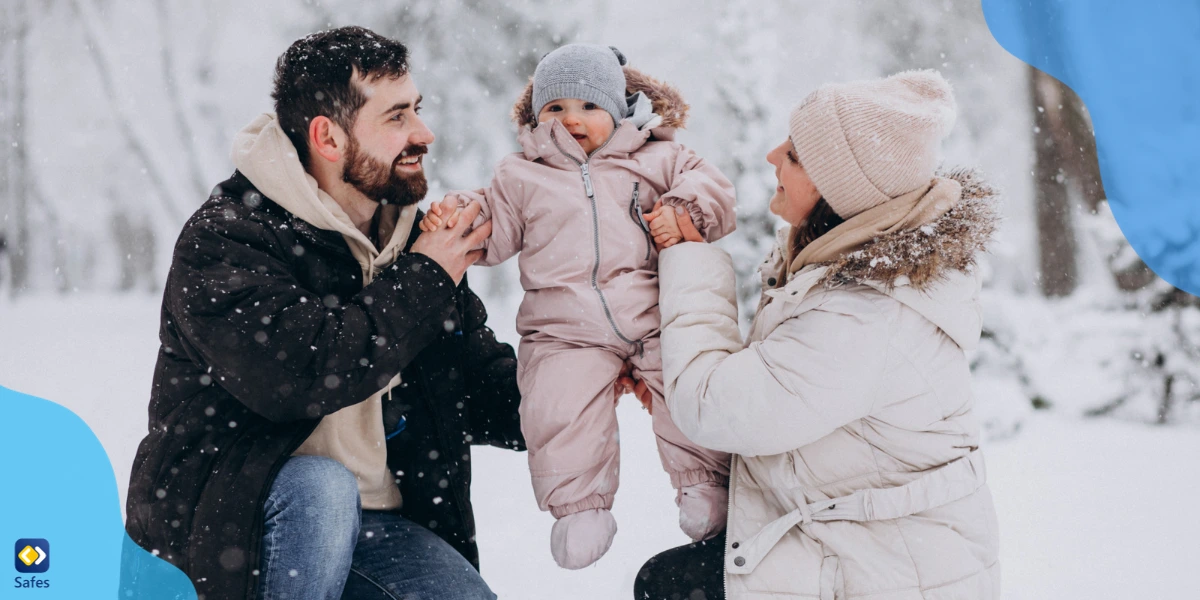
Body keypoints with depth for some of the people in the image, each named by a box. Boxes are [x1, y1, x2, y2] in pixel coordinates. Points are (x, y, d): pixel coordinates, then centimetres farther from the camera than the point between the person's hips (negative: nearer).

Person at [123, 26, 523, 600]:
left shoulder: (410, 239, 7)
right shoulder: (224, 236, -14)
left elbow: (478, 385, 12)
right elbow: (299, 375, -30)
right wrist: (421, 283, -19)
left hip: (374, 523, 5)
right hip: (227, 516, -5)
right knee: (324, 488, -35)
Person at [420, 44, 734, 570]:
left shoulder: (655, 159, 13)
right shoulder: (522, 176, 15)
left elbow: (711, 188, 11)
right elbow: (493, 232, 13)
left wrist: (684, 211, -9)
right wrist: (458, 215, -7)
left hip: (655, 315, 0)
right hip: (566, 330, 0)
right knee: (559, 404, -19)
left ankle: (703, 479, 6)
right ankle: (579, 503, 1)